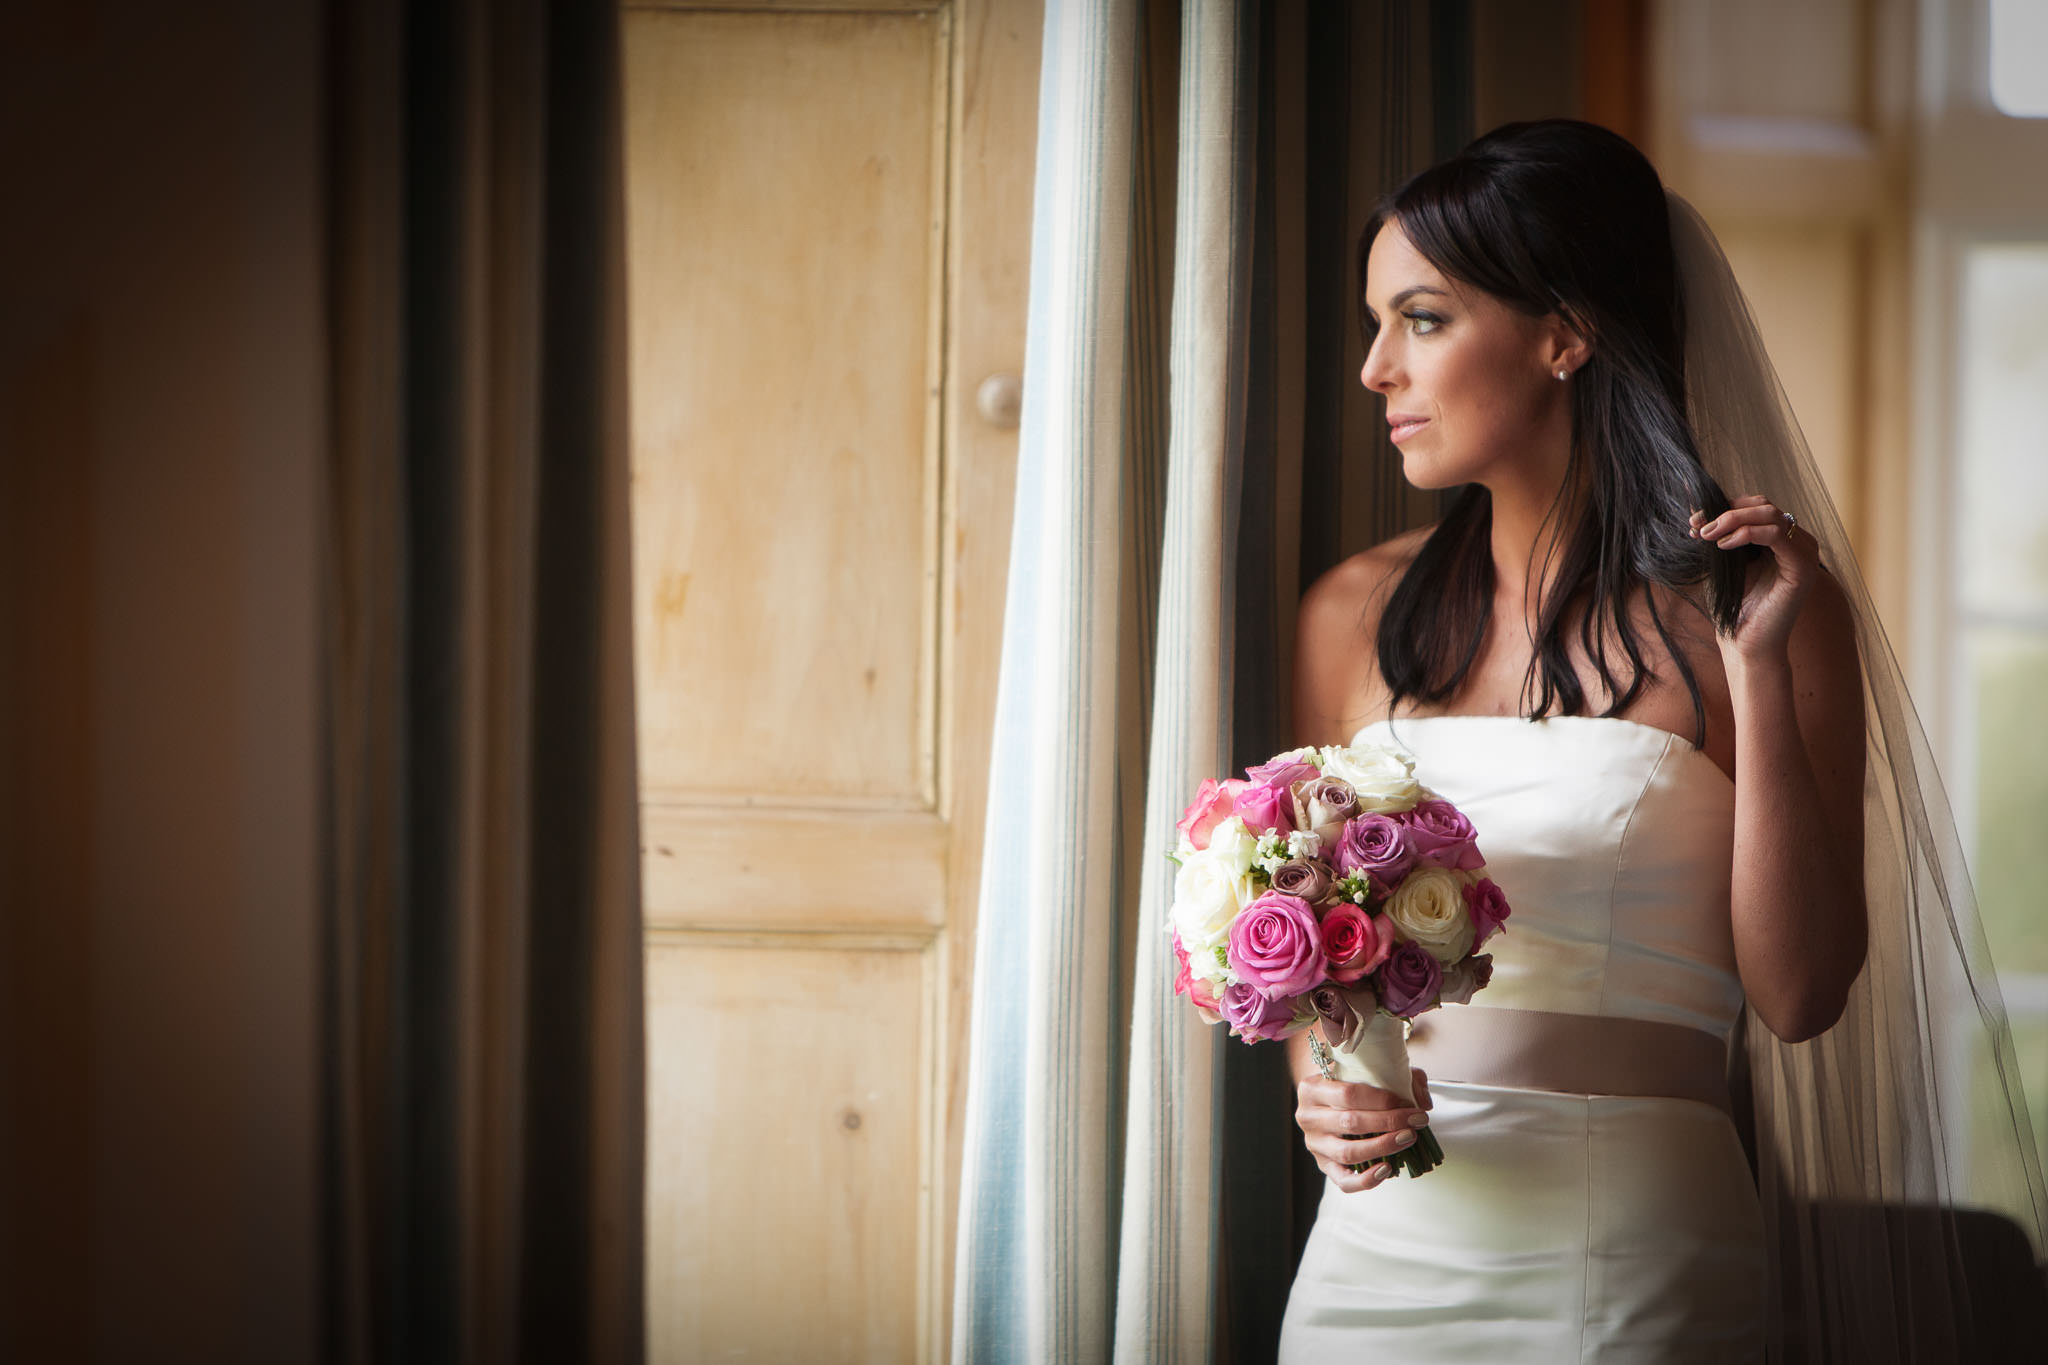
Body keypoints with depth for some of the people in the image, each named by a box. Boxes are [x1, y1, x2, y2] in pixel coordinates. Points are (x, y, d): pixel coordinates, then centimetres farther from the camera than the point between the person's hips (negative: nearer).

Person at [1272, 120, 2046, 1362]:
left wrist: (1756, 671, -13)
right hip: (1380, 1245, 3)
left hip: (1633, 1262, -3)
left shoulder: (1760, 603, -3)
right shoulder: (1358, 616, 6)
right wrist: (1322, 1092, -4)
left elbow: (1799, 997, -8)